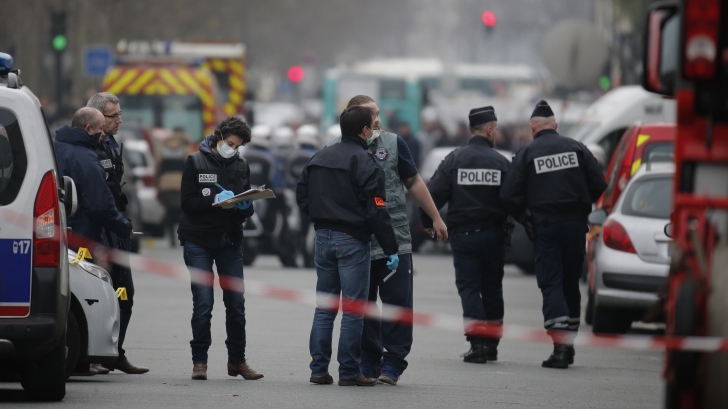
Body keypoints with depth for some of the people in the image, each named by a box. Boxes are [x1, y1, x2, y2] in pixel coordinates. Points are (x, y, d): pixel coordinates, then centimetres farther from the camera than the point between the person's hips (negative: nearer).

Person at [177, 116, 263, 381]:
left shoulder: (241, 166, 11)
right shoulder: (196, 162, 0)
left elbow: (248, 208, 12)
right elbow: (187, 202, -7)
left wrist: (245, 206, -11)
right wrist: (216, 200, -20)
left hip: (230, 241, 3)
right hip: (199, 241, -3)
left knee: (236, 303, 3)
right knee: (203, 304, -6)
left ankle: (237, 360, 13)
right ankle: (199, 361, 3)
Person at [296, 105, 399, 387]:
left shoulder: (318, 159, 10)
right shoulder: (364, 162, -13)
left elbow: (302, 197, 14)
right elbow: (376, 210, -16)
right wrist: (391, 249, -12)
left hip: (323, 237, 7)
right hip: (352, 241, -7)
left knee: (324, 308, 12)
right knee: (353, 311, -2)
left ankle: (318, 369, 10)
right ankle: (349, 372, -1)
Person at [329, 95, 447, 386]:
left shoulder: (393, 144, 6)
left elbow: (414, 183, 13)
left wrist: (436, 218, 15)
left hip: (394, 240, 0)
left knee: (397, 301, -3)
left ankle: (392, 363, 3)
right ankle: (367, 362, 16)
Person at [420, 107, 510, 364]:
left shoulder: (454, 159, -4)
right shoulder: (500, 162, -4)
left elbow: (433, 194, -9)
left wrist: (428, 222, 6)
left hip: (462, 234, -1)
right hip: (492, 234, 1)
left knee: (468, 287, 1)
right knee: (492, 288, 14)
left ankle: (477, 343, -12)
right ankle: (491, 344, 20)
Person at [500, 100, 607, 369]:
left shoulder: (527, 154, -3)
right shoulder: (575, 148, 4)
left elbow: (509, 195, -9)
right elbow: (599, 184, 0)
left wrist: (525, 218, 7)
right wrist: (582, 208, 14)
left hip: (545, 226, -3)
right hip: (576, 225, 3)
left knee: (551, 285, -2)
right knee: (571, 284, 15)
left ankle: (560, 346, -16)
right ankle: (569, 342, 19)